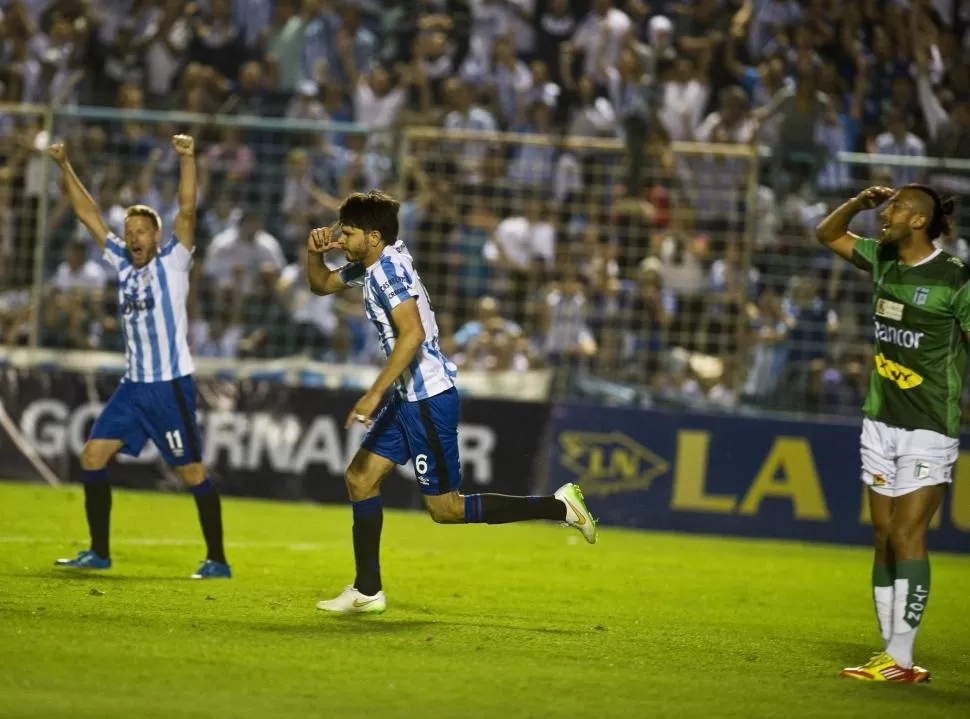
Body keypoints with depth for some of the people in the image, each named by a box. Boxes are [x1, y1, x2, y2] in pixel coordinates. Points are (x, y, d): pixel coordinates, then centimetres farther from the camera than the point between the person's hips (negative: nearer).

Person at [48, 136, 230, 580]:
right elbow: (89, 215, 13)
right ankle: (99, 552, 10)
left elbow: (187, 210, -18)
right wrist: (65, 167, 10)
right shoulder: (122, 262, 10)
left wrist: (187, 160, -29)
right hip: (133, 385, 7)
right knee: (93, 456, 2)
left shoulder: (171, 261, -6)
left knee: (191, 472, -4)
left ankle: (217, 560, 2)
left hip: (170, 386, -7)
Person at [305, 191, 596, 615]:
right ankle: (366, 592, 13)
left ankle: (559, 507, 0)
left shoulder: (388, 268, -18)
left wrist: (375, 394, -31)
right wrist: (315, 253, 5)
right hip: (409, 399, 10)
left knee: (445, 509, -5)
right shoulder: (369, 265, 12)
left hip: (429, 400, -10)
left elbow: (413, 333, -30)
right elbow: (321, 285, 28)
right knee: (360, 478, 9)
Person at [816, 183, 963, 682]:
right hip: (881, 422, 7)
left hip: (929, 429, -7)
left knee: (907, 535, -11)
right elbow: (828, 234, 20)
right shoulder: (883, 260, 6)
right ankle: (890, 652, 9)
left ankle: (901, 660, -11)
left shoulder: (954, 280, -13)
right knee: (884, 537, 5)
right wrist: (860, 202, 3)